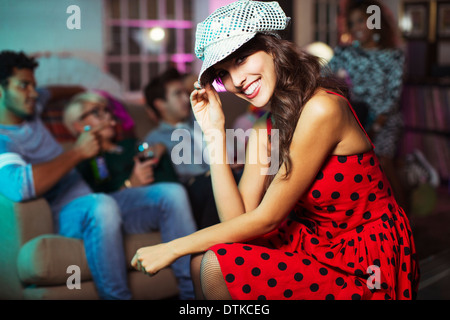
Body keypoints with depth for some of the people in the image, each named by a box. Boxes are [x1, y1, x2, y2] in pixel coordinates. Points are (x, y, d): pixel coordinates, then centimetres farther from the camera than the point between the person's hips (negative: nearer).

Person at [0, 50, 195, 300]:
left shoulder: (29, 113, 16)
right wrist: (77, 152, -22)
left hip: (92, 204, 9)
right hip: (62, 216, -9)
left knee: (171, 194, -4)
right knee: (103, 205, -41)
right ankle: (116, 297, -27)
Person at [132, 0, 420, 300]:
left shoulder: (322, 109, -21)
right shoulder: (263, 132, 3)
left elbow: (266, 218, -19)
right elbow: (238, 218, -6)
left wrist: (174, 248, -13)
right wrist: (215, 133, -7)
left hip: (368, 264, -7)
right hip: (319, 245, 7)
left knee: (218, 268, -17)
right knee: (202, 260, -7)